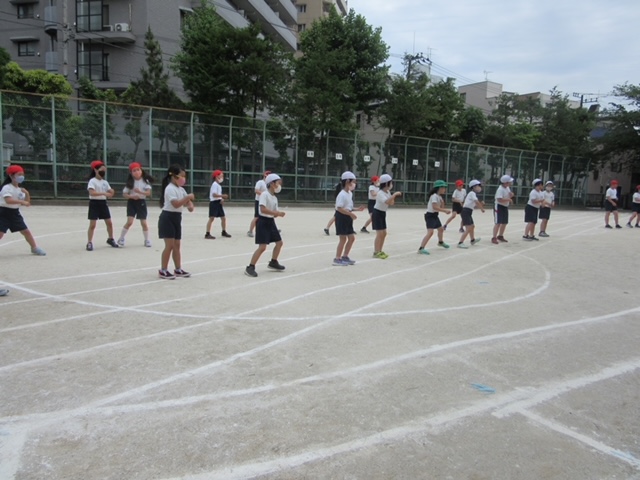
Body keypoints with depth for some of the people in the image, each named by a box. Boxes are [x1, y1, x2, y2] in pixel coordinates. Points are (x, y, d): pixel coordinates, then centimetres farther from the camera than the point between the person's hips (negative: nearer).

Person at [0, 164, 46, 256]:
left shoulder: (20, 189, 9)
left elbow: (27, 203, 9)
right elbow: (8, 200, -31)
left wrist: (27, 194, -6)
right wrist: (22, 201, -38)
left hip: (15, 213, 7)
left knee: (26, 231, 8)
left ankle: (35, 248, 20)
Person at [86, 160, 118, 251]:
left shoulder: (105, 182, 9)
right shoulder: (92, 181, -11)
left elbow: (110, 191, 10)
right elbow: (92, 193, -26)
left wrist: (111, 193, -14)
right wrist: (103, 193, -36)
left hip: (103, 203, 6)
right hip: (94, 203, -6)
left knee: (109, 223, 10)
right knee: (92, 225, -6)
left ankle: (110, 239, 28)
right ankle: (89, 243, 1)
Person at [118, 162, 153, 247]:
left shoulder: (145, 181, -4)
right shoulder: (130, 182, -4)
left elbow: (149, 193, -12)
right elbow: (124, 194, -2)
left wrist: (140, 192, -28)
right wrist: (131, 196, -21)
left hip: (141, 202, 1)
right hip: (132, 202, -1)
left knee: (144, 223, 5)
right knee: (129, 222, -11)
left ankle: (147, 240, 22)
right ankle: (121, 239, 5)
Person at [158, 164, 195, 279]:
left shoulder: (180, 189, 13)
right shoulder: (170, 188, -16)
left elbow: (187, 200, 13)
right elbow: (176, 204, -28)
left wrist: (190, 205, -9)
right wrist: (188, 197, -28)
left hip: (176, 218, 9)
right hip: (168, 218, -9)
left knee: (177, 245, 12)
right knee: (169, 245, -8)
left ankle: (178, 269, 19)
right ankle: (163, 271, 0)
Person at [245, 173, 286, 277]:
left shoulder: (275, 198, 11)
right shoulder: (264, 194, -15)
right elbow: (263, 209, -27)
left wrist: (279, 214, -8)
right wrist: (277, 213, -28)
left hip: (271, 222, 9)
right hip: (263, 222, -9)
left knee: (279, 242, 16)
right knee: (262, 247, -15)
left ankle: (273, 263, 34)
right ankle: (250, 267, -7)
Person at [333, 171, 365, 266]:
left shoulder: (350, 193, 12)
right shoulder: (342, 194, -18)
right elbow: (339, 208, -24)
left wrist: (357, 209, 7)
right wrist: (351, 214, -26)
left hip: (348, 218, 10)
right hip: (341, 217, -10)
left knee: (352, 238, 11)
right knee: (343, 238, -6)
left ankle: (345, 257, 21)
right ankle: (337, 259, 3)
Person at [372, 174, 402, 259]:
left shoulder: (388, 192, 6)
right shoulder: (380, 193, -22)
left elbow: (391, 203, 9)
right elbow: (387, 202, -37)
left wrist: (394, 197, -6)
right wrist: (394, 194, -34)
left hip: (383, 213, 9)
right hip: (377, 213, -9)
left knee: (384, 233, 10)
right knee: (379, 234, -11)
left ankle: (379, 251, 17)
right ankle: (376, 252, -6)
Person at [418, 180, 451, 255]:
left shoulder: (439, 197, 12)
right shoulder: (434, 196, -19)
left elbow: (441, 207, 15)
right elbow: (435, 207, -31)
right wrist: (445, 210, -31)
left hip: (435, 216, 10)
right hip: (430, 216, -10)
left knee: (441, 229, 28)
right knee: (430, 232, -24)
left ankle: (440, 242, 55)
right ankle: (421, 248, -28)